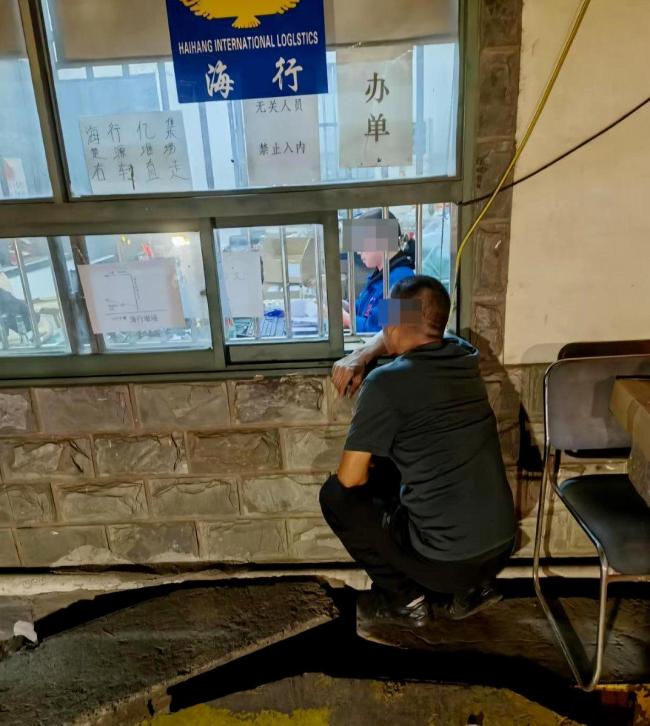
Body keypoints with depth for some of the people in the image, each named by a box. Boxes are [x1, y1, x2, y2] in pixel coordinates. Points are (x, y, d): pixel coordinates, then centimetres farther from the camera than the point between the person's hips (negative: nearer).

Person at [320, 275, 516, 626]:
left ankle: (404, 597, 16)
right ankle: (470, 588, 22)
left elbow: (350, 478, -12)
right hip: (500, 548, 7)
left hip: (444, 561, -7)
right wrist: (361, 356, 8)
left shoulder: (386, 383, -18)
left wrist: (368, 465, 10)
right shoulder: (464, 354, 3)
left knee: (335, 494, 9)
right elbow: (406, 336, 24)